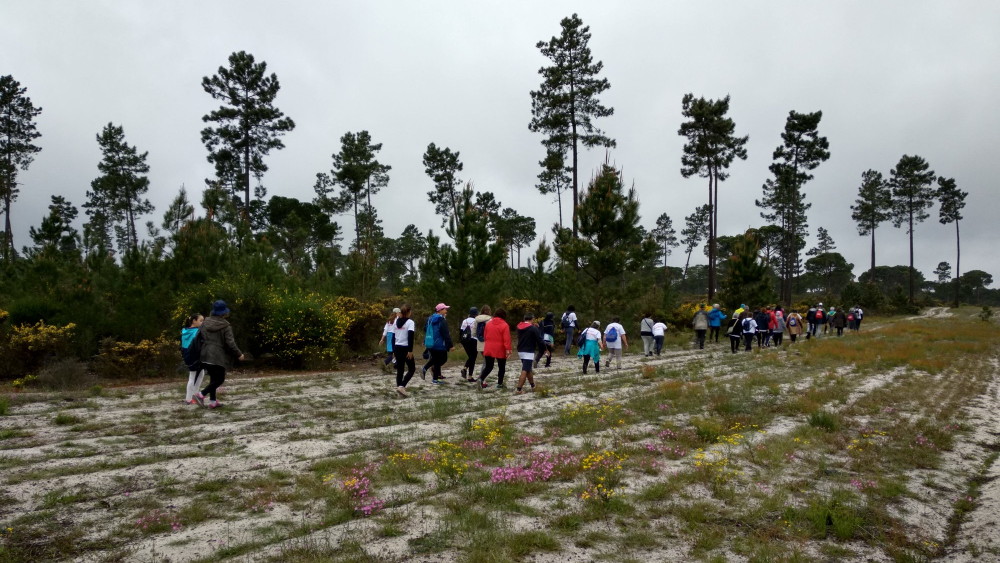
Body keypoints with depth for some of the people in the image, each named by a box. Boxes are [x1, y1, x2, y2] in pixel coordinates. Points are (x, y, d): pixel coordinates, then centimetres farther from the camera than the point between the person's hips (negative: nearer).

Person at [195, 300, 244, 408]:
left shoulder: (205, 323, 7)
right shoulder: (226, 326, -11)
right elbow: (230, 343, -12)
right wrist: (238, 354, -3)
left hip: (206, 356, 7)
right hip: (218, 357, -7)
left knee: (213, 378, 15)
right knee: (219, 379, 3)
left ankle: (213, 401, 16)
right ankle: (201, 395, -11)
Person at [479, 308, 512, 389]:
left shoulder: (488, 323, 6)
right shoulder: (504, 325, -11)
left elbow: (485, 335, 13)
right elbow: (506, 339, -17)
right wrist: (507, 349, -18)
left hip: (488, 349, 4)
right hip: (500, 350, -4)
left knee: (488, 366, 11)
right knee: (501, 367, 11)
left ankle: (481, 379, -10)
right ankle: (500, 383, 14)